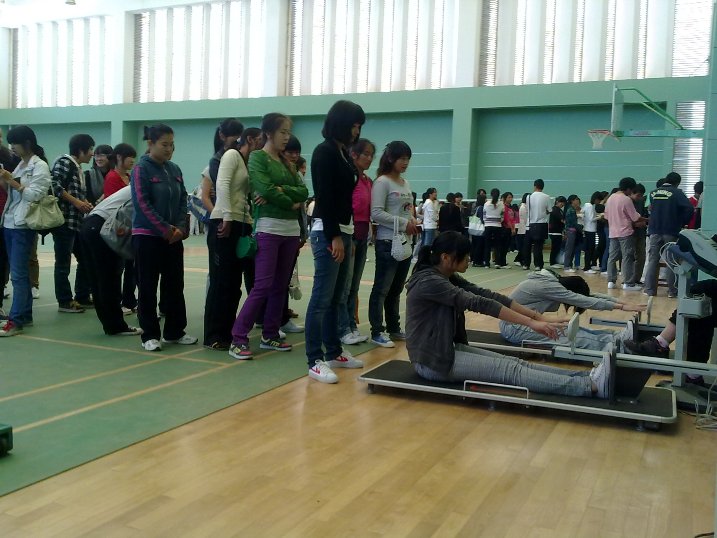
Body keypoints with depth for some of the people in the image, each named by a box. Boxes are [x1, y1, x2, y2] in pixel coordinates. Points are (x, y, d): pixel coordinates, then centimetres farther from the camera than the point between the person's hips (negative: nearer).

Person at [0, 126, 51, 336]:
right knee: (20, 272, 10)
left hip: (23, 225, -8)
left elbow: (35, 195, -15)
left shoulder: (40, 166, -6)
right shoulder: (20, 165, 17)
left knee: (18, 273, -10)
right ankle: (25, 314, 17)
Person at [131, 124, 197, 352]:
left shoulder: (174, 169, 10)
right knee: (148, 287, 1)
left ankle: (174, 331, 20)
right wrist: (165, 229, -16)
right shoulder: (141, 169, -8)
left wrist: (180, 228, -5)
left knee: (175, 285, 10)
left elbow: (183, 200, 10)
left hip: (173, 237, 6)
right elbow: (142, 204, -14)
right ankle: (150, 335, 9)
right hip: (147, 236, -6)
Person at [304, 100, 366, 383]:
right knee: (322, 298, -8)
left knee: (338, 298, 12)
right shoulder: (324, 152, -8)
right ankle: (315, 361, -5)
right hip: (327, 231, -9)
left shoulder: (344, 153, 18)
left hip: (344, 230, 9)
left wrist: (349, 235, 15)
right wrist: (335, 236, -19)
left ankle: (334, 352, 20)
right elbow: (325, 197, -15)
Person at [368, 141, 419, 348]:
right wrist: (403, 223, -18)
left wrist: (413, 223, 0)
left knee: (396, 288, 15)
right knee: (382, 288, -3)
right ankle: (377, 332, 3)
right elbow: (376, 213, -17)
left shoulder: (405, 183, 14)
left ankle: (394, 328, 25)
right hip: (388, 242, -8)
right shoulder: (382, 182, -9)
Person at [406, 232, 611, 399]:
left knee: (512, 362, -4)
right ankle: (592, 386, -22)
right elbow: (479, 303, -27)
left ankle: (588, 376, -11)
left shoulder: (447, 278, 8)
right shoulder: (428, 282, -21)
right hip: (432, 360, -9)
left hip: (448, 348, 9)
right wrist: (531, 323, -28)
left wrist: (536, 315, -4)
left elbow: (487, 295, 2)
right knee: (509, 370, -17)